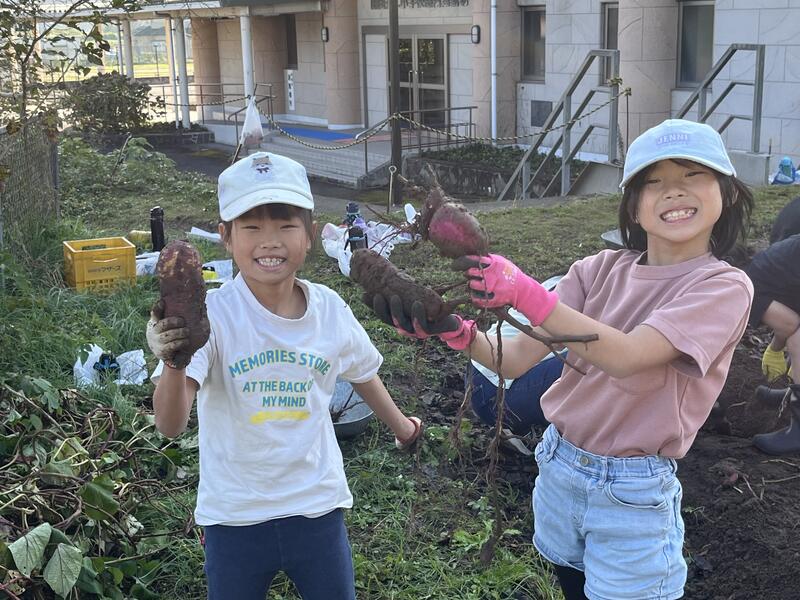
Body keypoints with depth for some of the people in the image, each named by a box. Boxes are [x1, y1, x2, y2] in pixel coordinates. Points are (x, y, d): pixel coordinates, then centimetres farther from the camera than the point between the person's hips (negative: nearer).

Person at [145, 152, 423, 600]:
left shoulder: (329, 309, -8)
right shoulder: (212, 315, -20)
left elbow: (362, 373, 13)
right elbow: (171, 425, -29)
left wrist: (401, 425, 28)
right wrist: (173, 363, -49)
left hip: (317, 507, 3)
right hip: (235, 517, -2)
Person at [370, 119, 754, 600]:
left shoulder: (724, 287, -14)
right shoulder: (601, 270, -1)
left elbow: (624, 356, -30)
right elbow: (515, 359, -7)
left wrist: (522, 290, -39)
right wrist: (456, 331, -27)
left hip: (633, 494, -4)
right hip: (558, 466, 5)